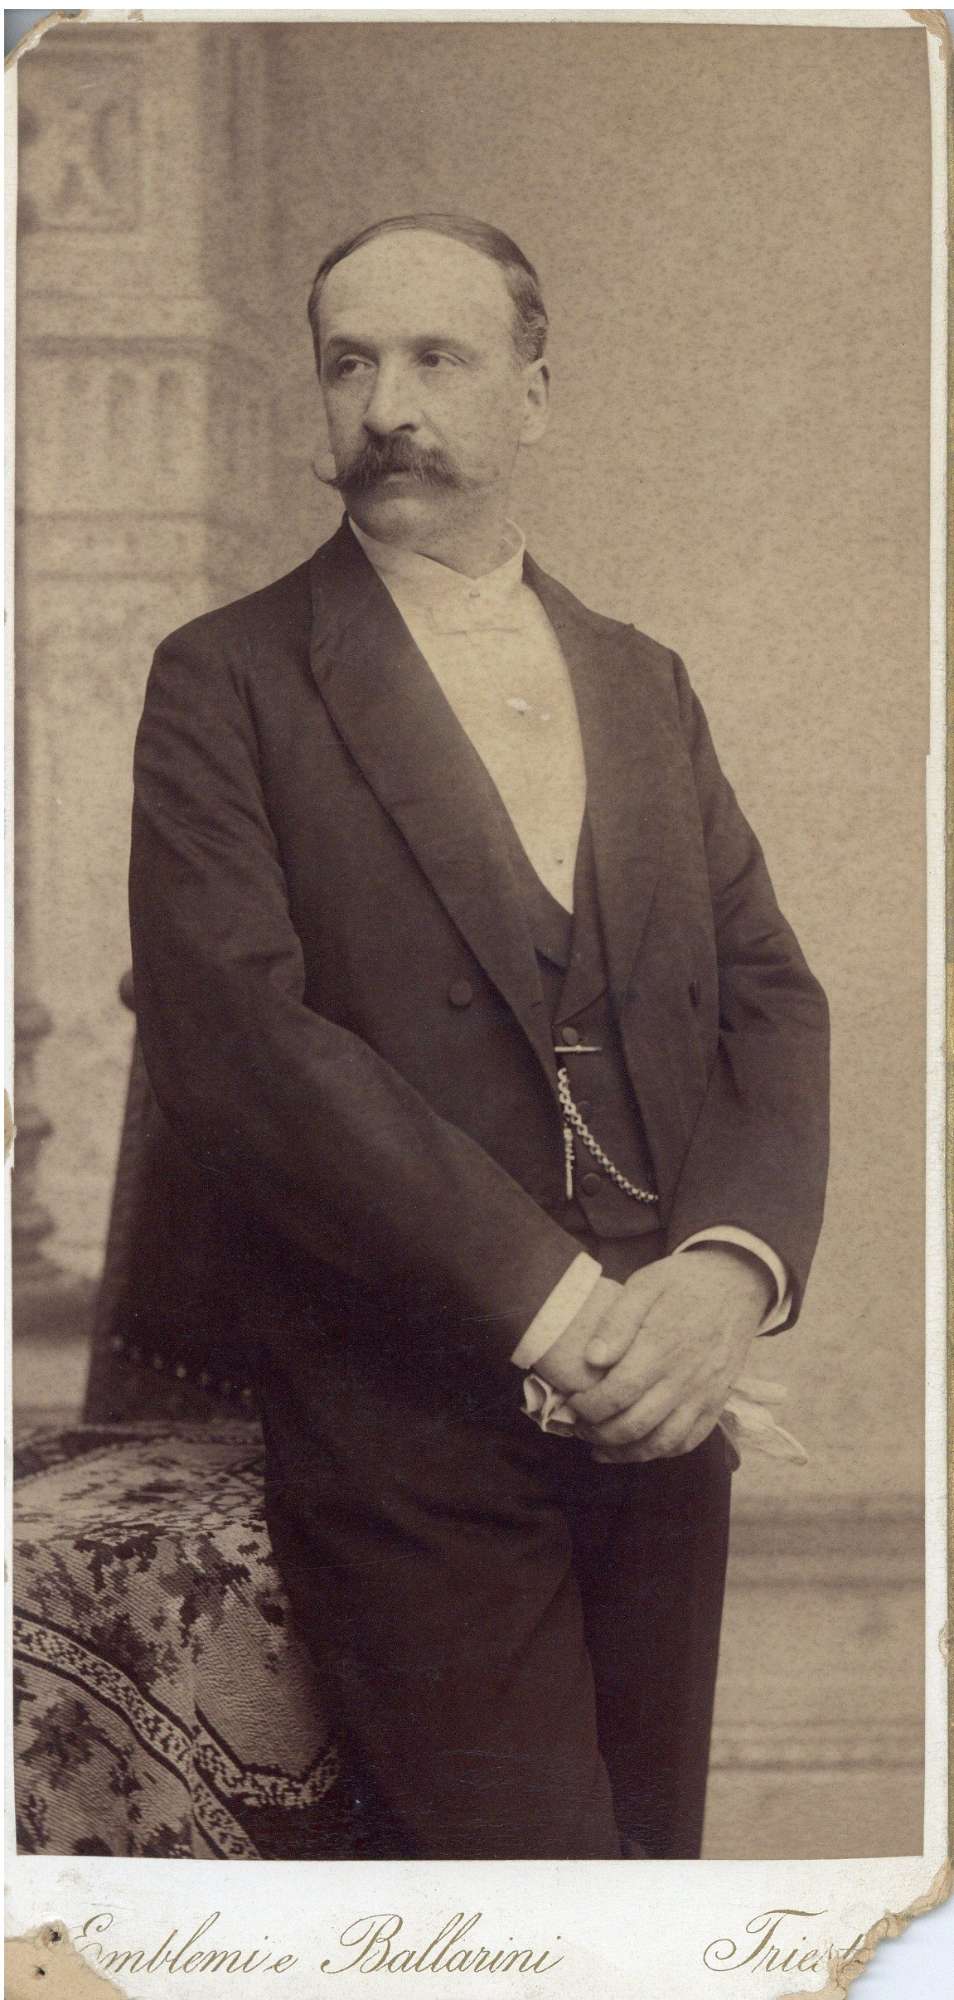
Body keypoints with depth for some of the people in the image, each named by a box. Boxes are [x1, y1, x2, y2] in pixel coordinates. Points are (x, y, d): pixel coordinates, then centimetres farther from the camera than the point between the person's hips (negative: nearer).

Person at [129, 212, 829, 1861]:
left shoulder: (644, 686, 15)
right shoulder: (228, 682, -1)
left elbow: (769, 996, 9)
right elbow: (230, 1031, -14)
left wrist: (734, 1262, -11)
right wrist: (545, 1299, -19)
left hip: (658, 1414, 5)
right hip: (411, 1437, -5)